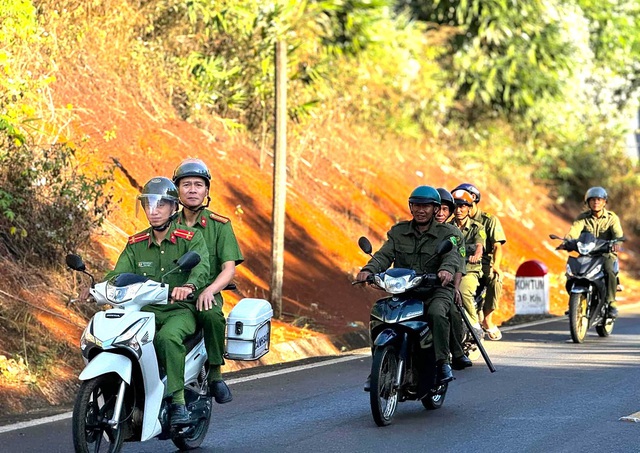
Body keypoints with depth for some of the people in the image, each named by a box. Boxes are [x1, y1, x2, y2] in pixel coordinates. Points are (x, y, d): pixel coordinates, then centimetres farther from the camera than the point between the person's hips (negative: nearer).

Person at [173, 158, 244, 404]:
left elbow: (229, 268, -3)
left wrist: (210, 289, -23)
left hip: (205, 295, -2)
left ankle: (215, 374, -21)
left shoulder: (219, 225, 6)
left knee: (212, 316, -38)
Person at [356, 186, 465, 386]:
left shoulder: (446, 233, 5)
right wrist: (369, 270, -22)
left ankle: (442, 362, -25)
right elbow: (384, 255, 1)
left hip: (436, 290, -3)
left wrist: (447, 269, -39)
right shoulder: (398, 231, 15)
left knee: (436, 313, -36)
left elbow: (452, 255, -14)